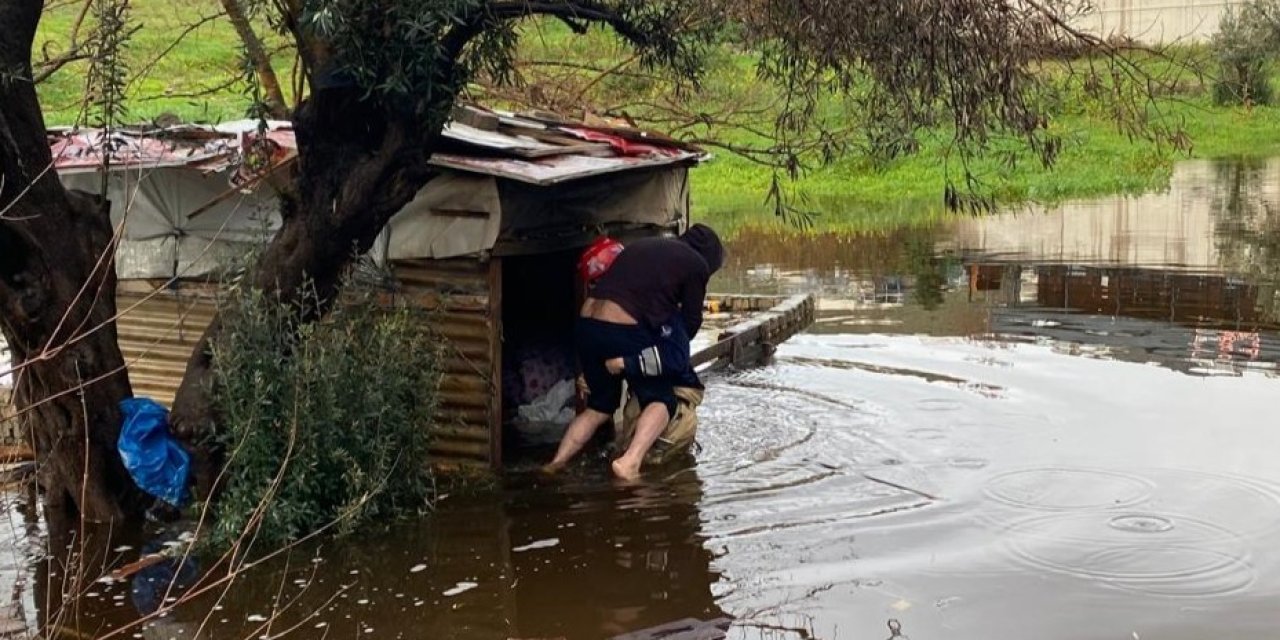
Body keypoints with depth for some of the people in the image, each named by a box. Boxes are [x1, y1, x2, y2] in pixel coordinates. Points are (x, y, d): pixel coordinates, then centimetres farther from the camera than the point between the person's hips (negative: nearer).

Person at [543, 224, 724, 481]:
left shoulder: (641, 246, 25)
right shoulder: (696, 264, 8)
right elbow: (691, 320, 12)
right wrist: (676, 343, 34)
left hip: (586, 322, 6)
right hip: (623, 331, -6)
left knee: (600, 405, 24)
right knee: (660, 400, 10)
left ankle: (557, 462, 16)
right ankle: (630, 462, -11)